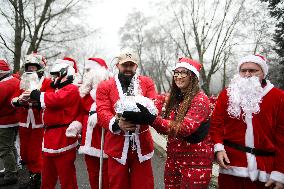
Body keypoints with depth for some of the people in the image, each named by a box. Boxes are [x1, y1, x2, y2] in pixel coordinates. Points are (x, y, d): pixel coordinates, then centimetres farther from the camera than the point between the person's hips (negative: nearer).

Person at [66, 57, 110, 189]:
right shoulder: (85, 90, 16)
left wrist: (99, 115, -29)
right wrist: (76, 125, 5)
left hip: (104, 135, -7)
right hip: (89, 137, 7)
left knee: (107, 173, 3)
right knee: (92, 174, 17)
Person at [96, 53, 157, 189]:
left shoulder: (147, 83, 7)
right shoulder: (105, 86, 3)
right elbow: (102, 112, -9)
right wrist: (117, 123, -29)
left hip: (142, 144, 1)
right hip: (117, 145, 0)